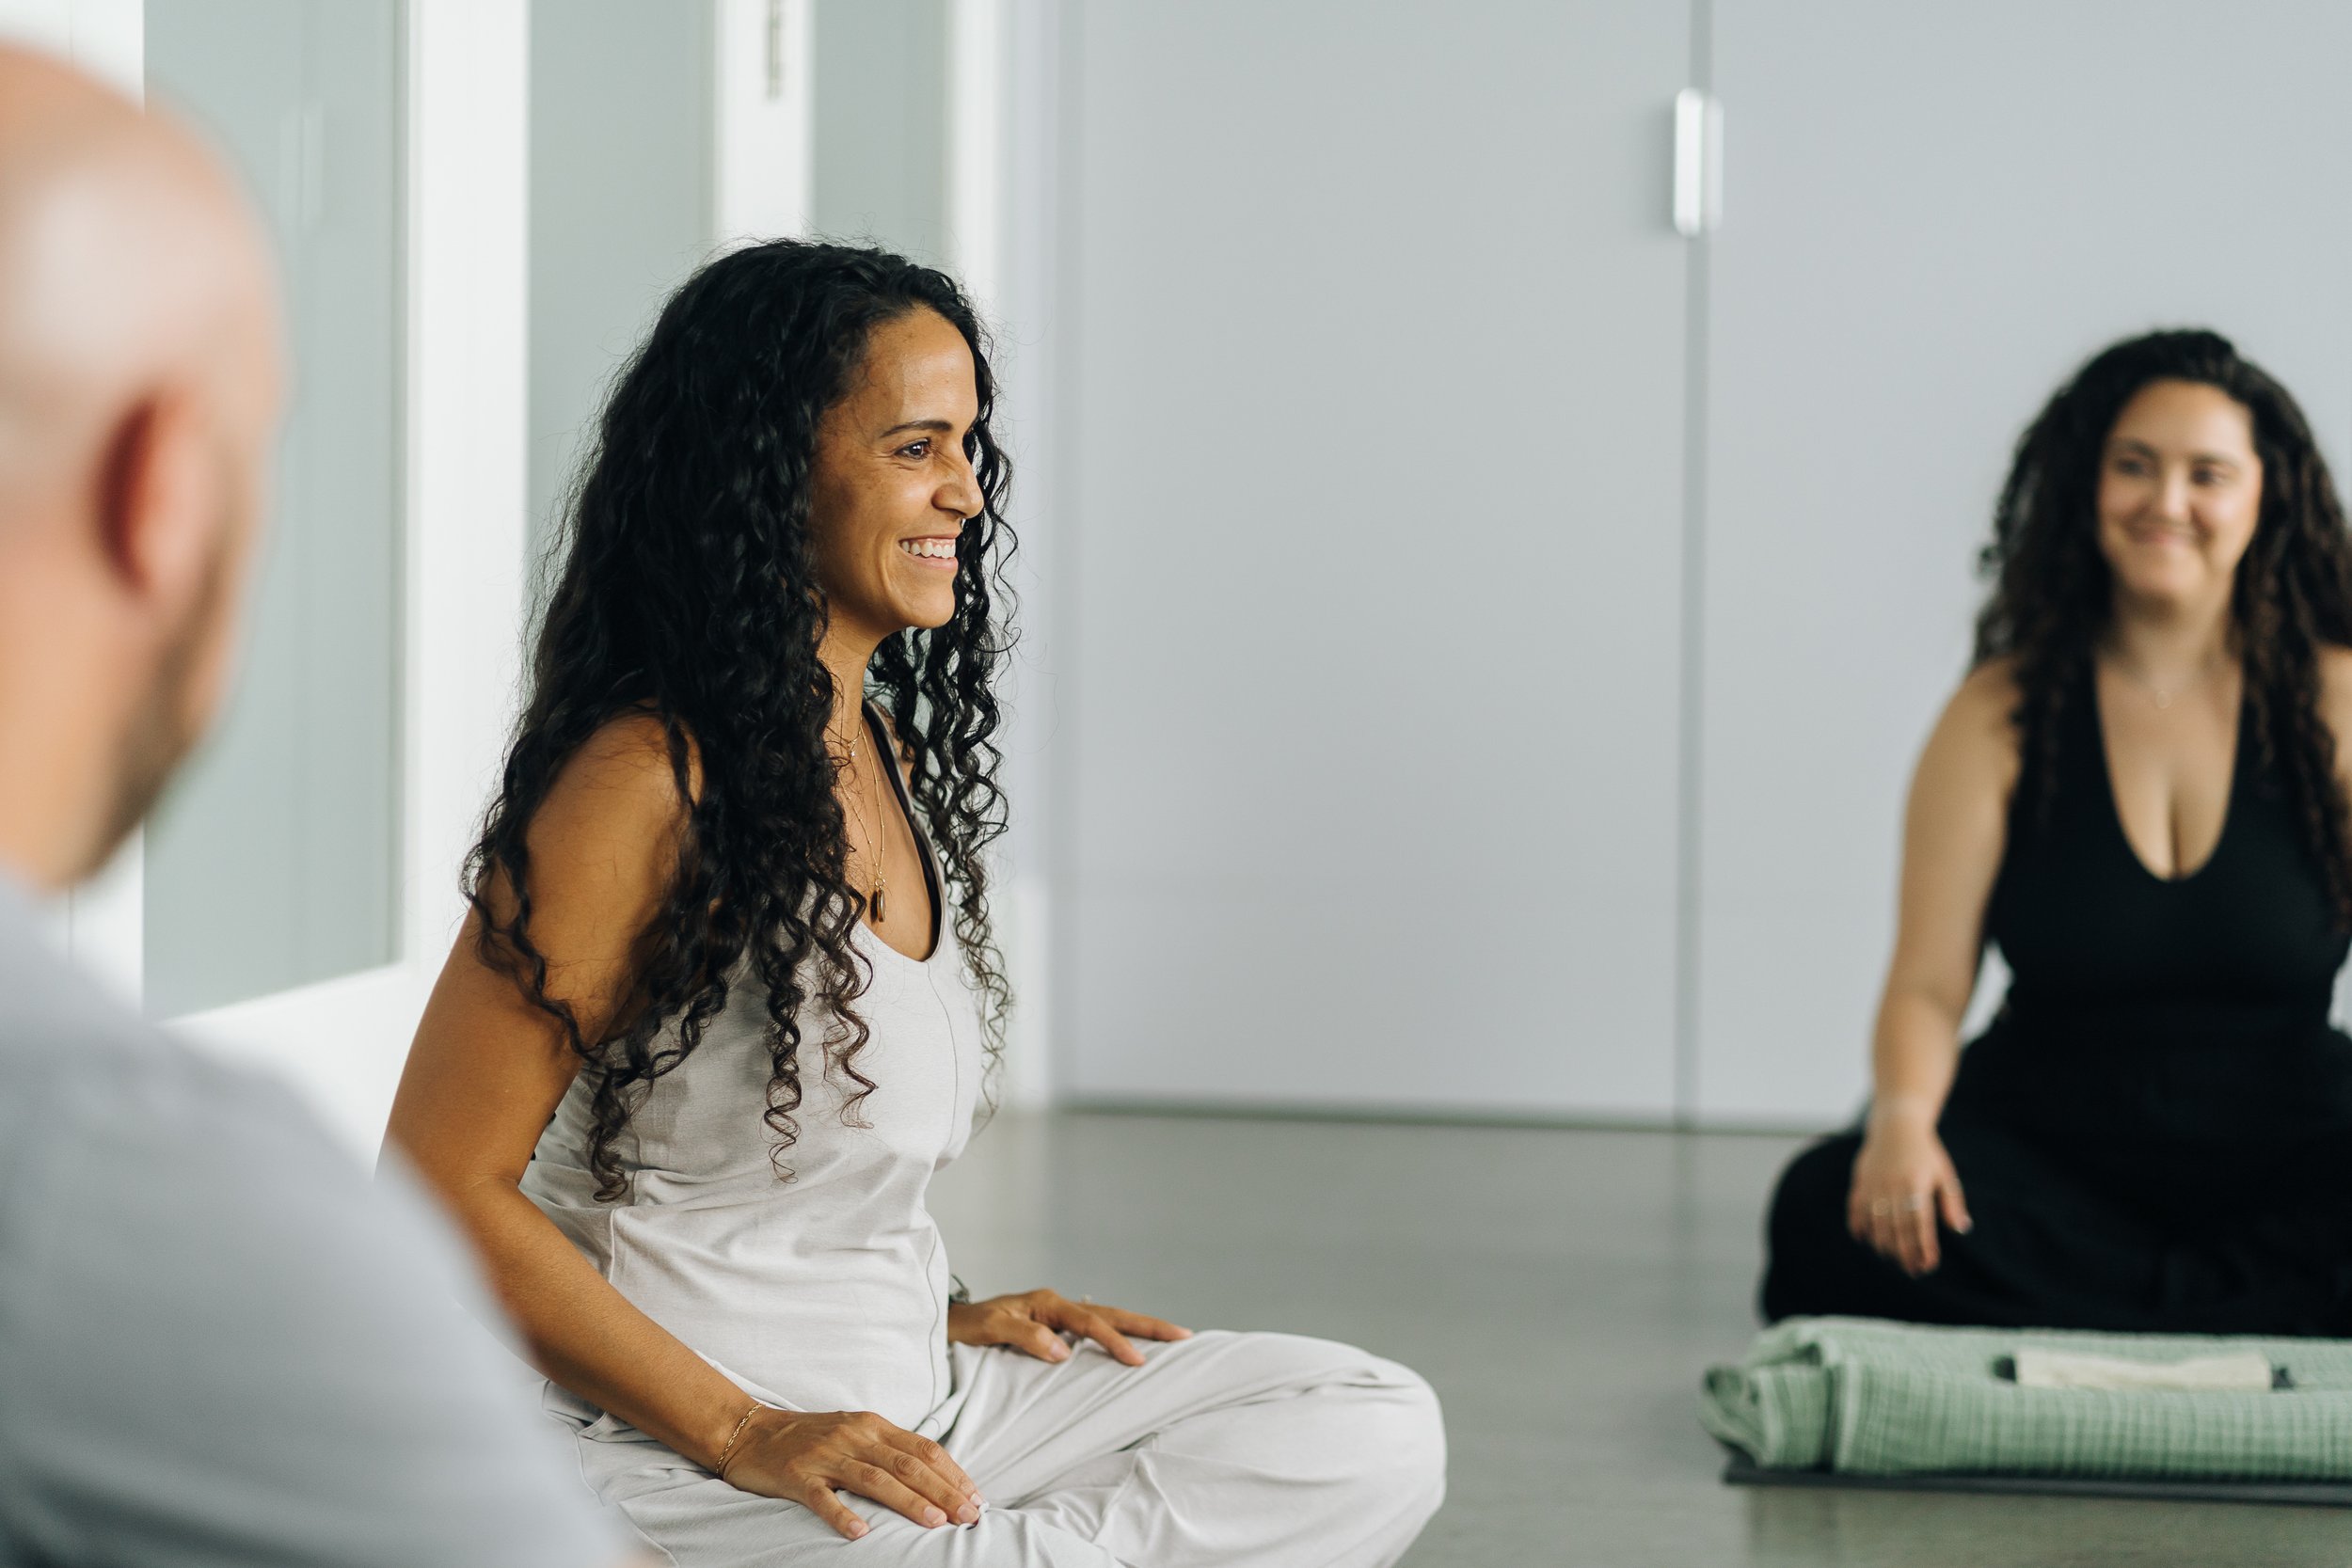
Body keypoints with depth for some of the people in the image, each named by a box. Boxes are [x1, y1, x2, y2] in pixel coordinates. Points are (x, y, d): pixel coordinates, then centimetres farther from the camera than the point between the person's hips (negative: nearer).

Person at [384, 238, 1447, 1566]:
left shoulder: (887, 749, 12)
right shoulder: (648, 782, -16)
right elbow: (448, 1184, -18)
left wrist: (940, 1318, 7)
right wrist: (745, 1434, -19)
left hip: (899, 1406, 9)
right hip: (675, 1457, -9)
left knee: (1380, 1437, -1)